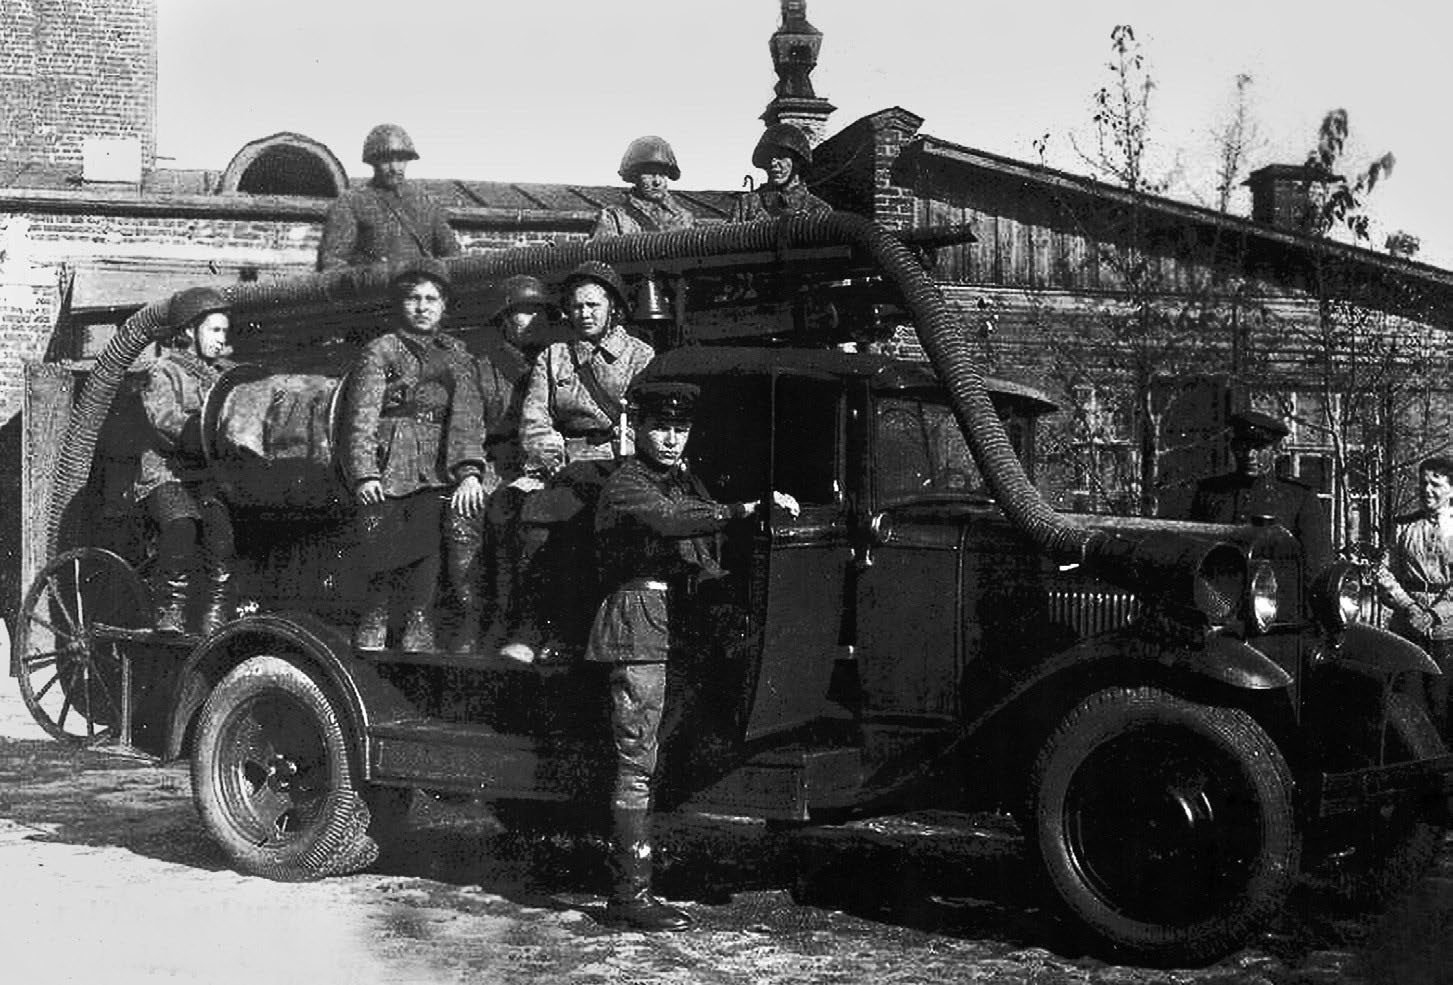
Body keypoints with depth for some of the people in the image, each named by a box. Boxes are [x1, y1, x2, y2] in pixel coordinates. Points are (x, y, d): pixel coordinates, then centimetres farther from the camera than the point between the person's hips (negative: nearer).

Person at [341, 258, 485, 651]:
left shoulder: (454, 354, 19)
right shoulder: (381, 351, 10)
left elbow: (467, 413, 7)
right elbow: (362, 416, 1)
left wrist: (469, 471, -8)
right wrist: (364, 474, -14)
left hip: (438, 471, 3)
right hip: (390, 471, -3)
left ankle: (419, 632, -15)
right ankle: (369, 638, -5)